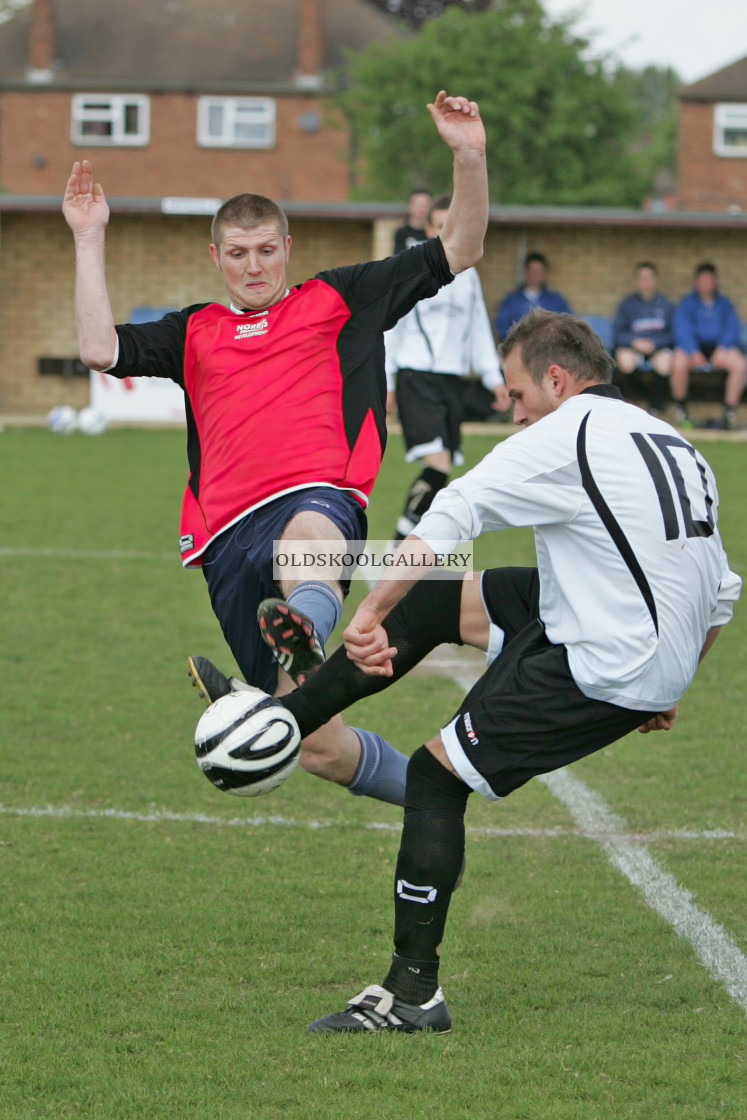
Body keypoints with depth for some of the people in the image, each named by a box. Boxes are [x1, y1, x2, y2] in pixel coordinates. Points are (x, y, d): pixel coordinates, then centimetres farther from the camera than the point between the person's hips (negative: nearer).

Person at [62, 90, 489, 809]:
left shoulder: (338, 299, 21)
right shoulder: (194, 333, 27)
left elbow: (459, 251, 20)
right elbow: (100, 350, 11)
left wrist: (469, 157, 6)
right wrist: (89, 239, 13)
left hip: (319, 499, -3)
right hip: (229, 535, 3)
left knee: (308, 534, -45)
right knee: (320, 748, -3)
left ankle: (303, 639, -77)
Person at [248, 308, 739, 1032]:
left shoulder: (567, 435, -10)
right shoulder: (674, 444, 16)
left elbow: (451, 516, -18)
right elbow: (721, 594, 21)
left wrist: (374, 612, -19)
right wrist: (668, 688, 27)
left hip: (597, 672, -9)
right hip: (658, 669, 9)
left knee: (435, 777, -3)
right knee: (436, 600, 15)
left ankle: (413, 992, -1)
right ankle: (279, 720, 20)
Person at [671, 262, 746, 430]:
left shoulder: (725, 303, 16)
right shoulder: (687, 303, 10)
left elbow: (732, 329, 4)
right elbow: (683, 330, -4)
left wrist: (723, 348, -16)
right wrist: (694, 352, -22)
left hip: (719, 348, 1)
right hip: (693, 347, -1)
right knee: (679, 362, -36)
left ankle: (730, 410, -23)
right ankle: (680, 406, -11)